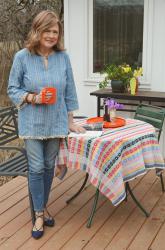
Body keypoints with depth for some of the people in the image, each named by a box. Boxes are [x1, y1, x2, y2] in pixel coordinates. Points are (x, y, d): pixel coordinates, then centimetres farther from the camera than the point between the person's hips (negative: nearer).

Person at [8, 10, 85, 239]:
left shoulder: (63, 57, -1)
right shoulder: (22, 57, -8)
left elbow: (69, 91, 5)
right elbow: (12, 89, -1)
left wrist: (70, 121, 7)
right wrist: (33, 98, -19)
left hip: (56, 122, 2)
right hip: (32, 123, -2)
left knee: (49, 166, 12)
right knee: (36, 168, 0)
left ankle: (43, 207, 32)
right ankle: (39, 215, 17)